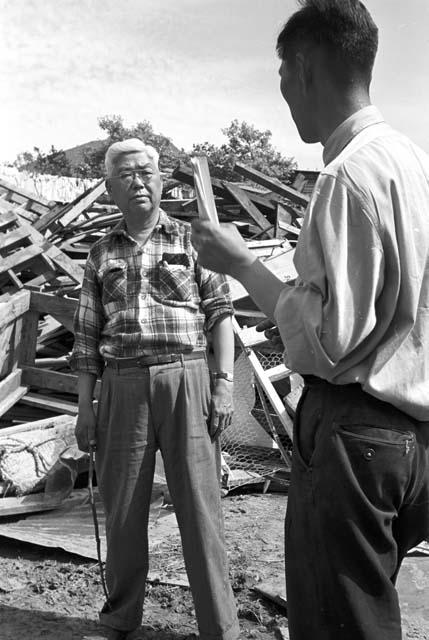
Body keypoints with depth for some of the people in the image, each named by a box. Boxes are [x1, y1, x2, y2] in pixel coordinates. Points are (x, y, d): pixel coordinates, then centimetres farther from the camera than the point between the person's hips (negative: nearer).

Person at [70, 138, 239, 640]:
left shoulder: (190, 239, 9)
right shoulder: (101, 253, 14)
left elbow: (219, 312, 4)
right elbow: (87, 335, 13)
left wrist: (224, 381, -6)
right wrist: (84, 407, 8)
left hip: (185, 379, -2)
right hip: (122, 386, 2)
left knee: (200, 508, -1)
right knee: (122, 510, 9)